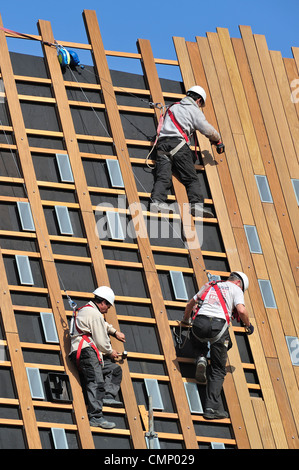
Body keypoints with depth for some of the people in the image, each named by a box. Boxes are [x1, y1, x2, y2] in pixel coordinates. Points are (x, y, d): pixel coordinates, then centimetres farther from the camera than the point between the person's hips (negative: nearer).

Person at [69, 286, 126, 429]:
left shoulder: (86, 309, 25)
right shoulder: (94, 314, -8)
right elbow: (101, 341, -9)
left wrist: (115, 332, 50)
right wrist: (110, 352, 8)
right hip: (87, 351, -11)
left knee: (114, 369, 17)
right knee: (96, 382, -23)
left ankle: (108, 395, -4)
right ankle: (95, 416, -34)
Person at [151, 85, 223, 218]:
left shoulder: (173, 107, 28)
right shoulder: (194, 110, 9)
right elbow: (208, 131, 6)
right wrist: (217, 140, 27)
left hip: (162, 143, 5)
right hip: (179, 143, -5)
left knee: (163, 177, -10)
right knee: (191, 178, -5)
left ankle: (157, 200, -32)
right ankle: (197, 204, -22)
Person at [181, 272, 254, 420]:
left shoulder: (209, 286, 28)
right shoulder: (235, 289, 15)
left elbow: (190, 304, 33)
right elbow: (241, 310, -2)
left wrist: (185, 320, 51)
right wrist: (248, 325, 16)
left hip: (199, 322, 4)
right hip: (219, 325, -4)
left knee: (198, 343, 40)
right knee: (218, 370, 5)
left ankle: (201, 359, 7)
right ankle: (212, 407, -4)